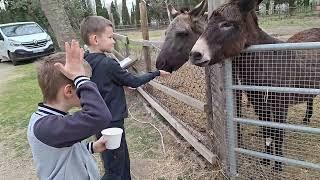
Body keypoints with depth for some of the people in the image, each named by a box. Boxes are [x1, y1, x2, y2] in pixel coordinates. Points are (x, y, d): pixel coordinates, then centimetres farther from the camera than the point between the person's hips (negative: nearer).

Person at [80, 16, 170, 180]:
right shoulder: (108, 64, -23)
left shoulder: (85, 62, 1)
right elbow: (134, 81, -13)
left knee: (123, 160, 24)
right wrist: (157, 73, -2)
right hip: (111, 123, -9)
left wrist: (121, 83, 13)